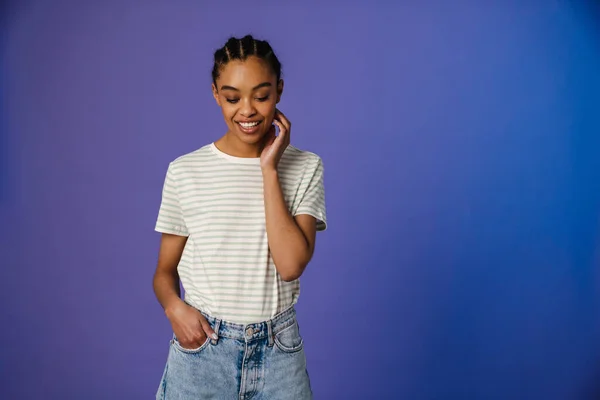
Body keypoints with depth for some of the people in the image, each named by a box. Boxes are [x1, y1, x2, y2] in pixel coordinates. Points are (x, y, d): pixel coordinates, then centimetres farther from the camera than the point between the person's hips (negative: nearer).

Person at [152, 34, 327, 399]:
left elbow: (291, 265, -16)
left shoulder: (305, 168, -4)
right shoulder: (185, 171, -3)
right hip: (201, 346, 1)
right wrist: (174, 306, -16)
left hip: (278, 348, 0)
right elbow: (166, 269, 4)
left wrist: (269, 170, -15)